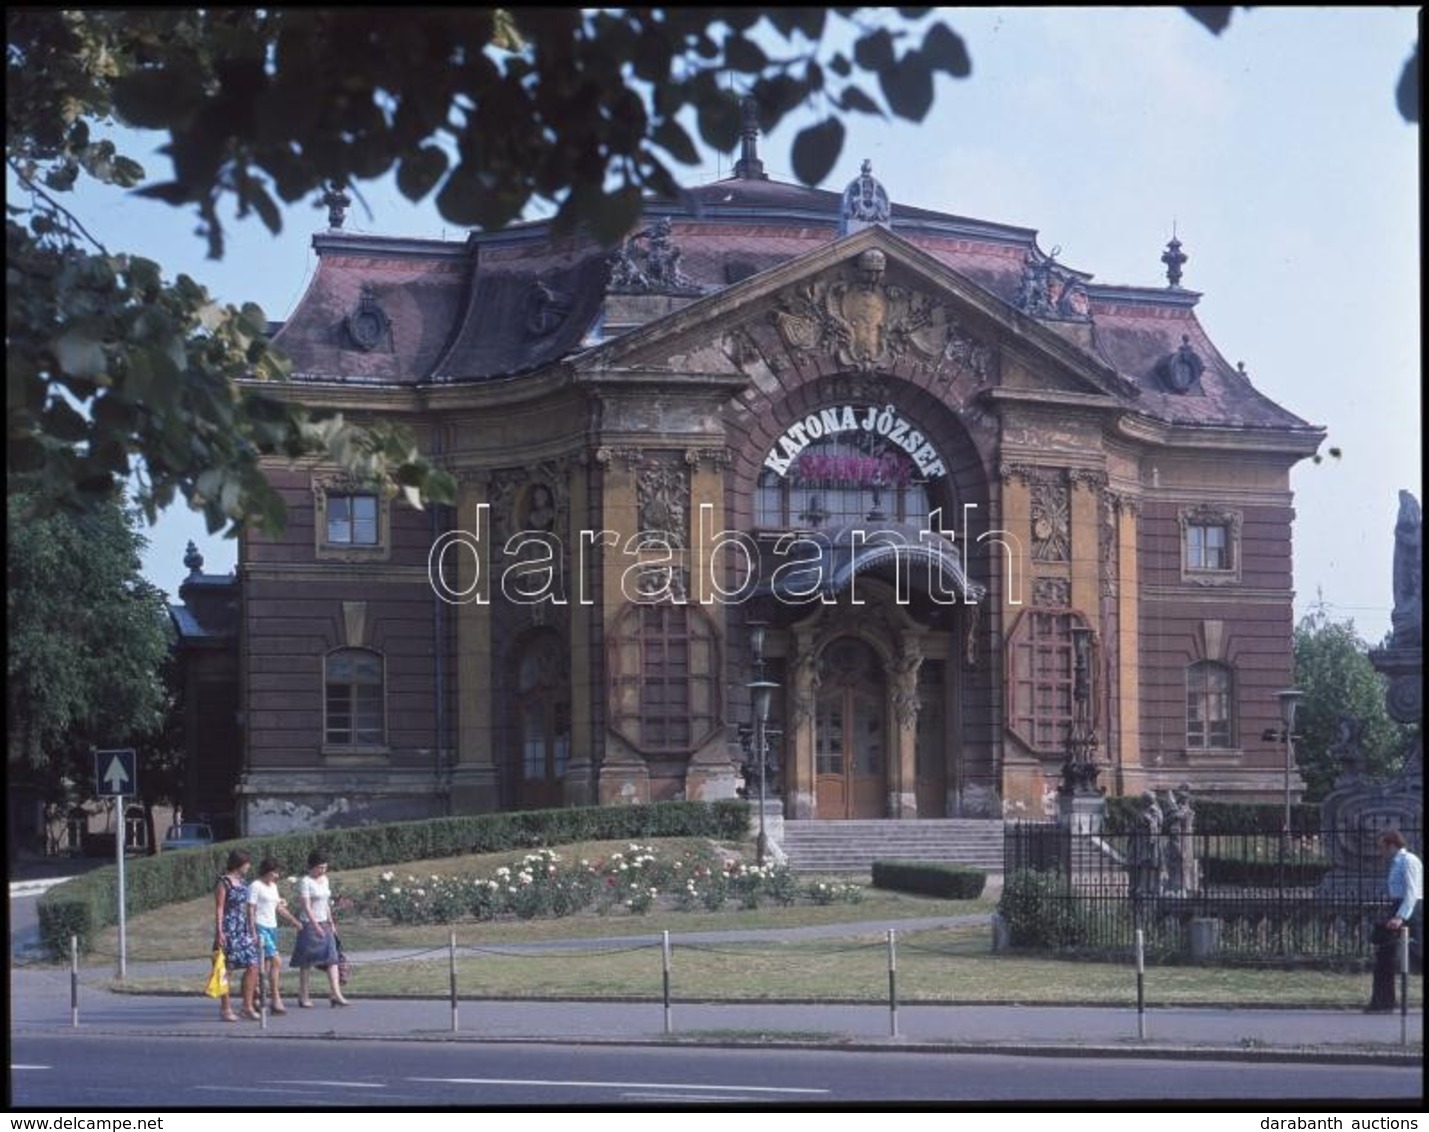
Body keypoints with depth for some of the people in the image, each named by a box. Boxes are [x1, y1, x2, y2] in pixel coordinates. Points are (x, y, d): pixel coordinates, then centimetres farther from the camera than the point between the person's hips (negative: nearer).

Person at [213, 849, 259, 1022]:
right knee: (228, 969, -2)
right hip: (229, 929, -7)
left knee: (252, 966, 1)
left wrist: (251, 931, 20)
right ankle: (225, 1008, 6)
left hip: (243, 930, 8)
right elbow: (219, 909, -11)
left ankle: (248, 1006, 9)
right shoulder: (223, 883, -8)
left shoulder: (243, 882, 14)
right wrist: (219, 932, -17)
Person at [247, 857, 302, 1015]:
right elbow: (251, 911, -11)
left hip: (272, 927, 8)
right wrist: (253, 933, -17)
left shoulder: (273, 886, 17)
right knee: (277, 961, -17)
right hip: (261, 927, -8)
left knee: (266, 966, 7)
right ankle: (276, 1000, -17)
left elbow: (279, 908, 25)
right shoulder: (255, 886, -8)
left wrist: (294, 921, 22)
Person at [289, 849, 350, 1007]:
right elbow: (306, 906, -17)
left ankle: (335, 994, -8)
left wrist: (331, 923, 15)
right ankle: (303, 996, 7)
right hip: (310, 924, -7)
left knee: (332, 958, -4)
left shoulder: (325, 880, 12)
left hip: (325, 924, 7)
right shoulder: (306, 882, -11)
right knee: (307, 962, 0)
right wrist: (316, 926, -22)